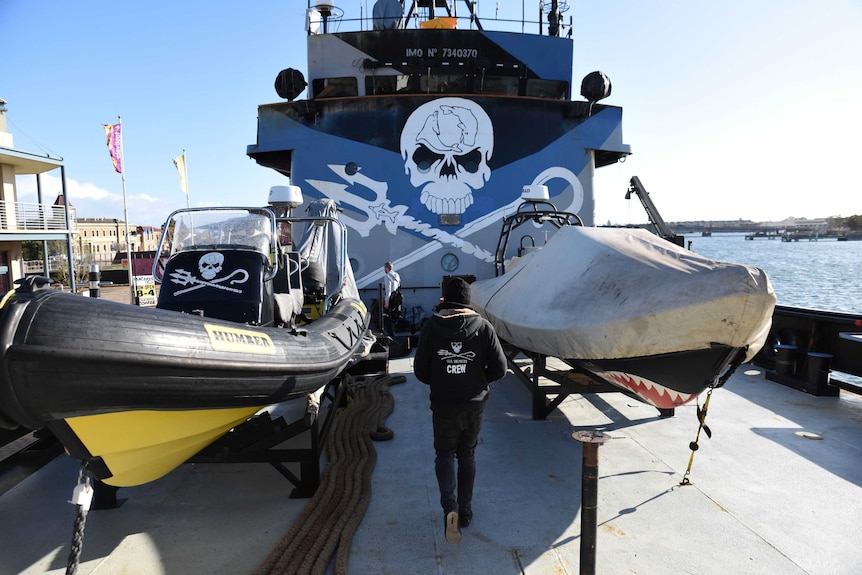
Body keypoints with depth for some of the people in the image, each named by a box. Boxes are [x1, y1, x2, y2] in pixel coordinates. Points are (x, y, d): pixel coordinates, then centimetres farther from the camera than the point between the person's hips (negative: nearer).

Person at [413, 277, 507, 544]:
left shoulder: (432, 327, -9)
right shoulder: (483, 327, -8)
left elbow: (420, 370, -6)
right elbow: (499, 368, -7)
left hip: (443, 405, -1)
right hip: (475, 405, 1)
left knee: (444, 455, 16)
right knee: (467, 456, 19)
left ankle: (450, 506, -5)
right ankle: (465, 511, 28)